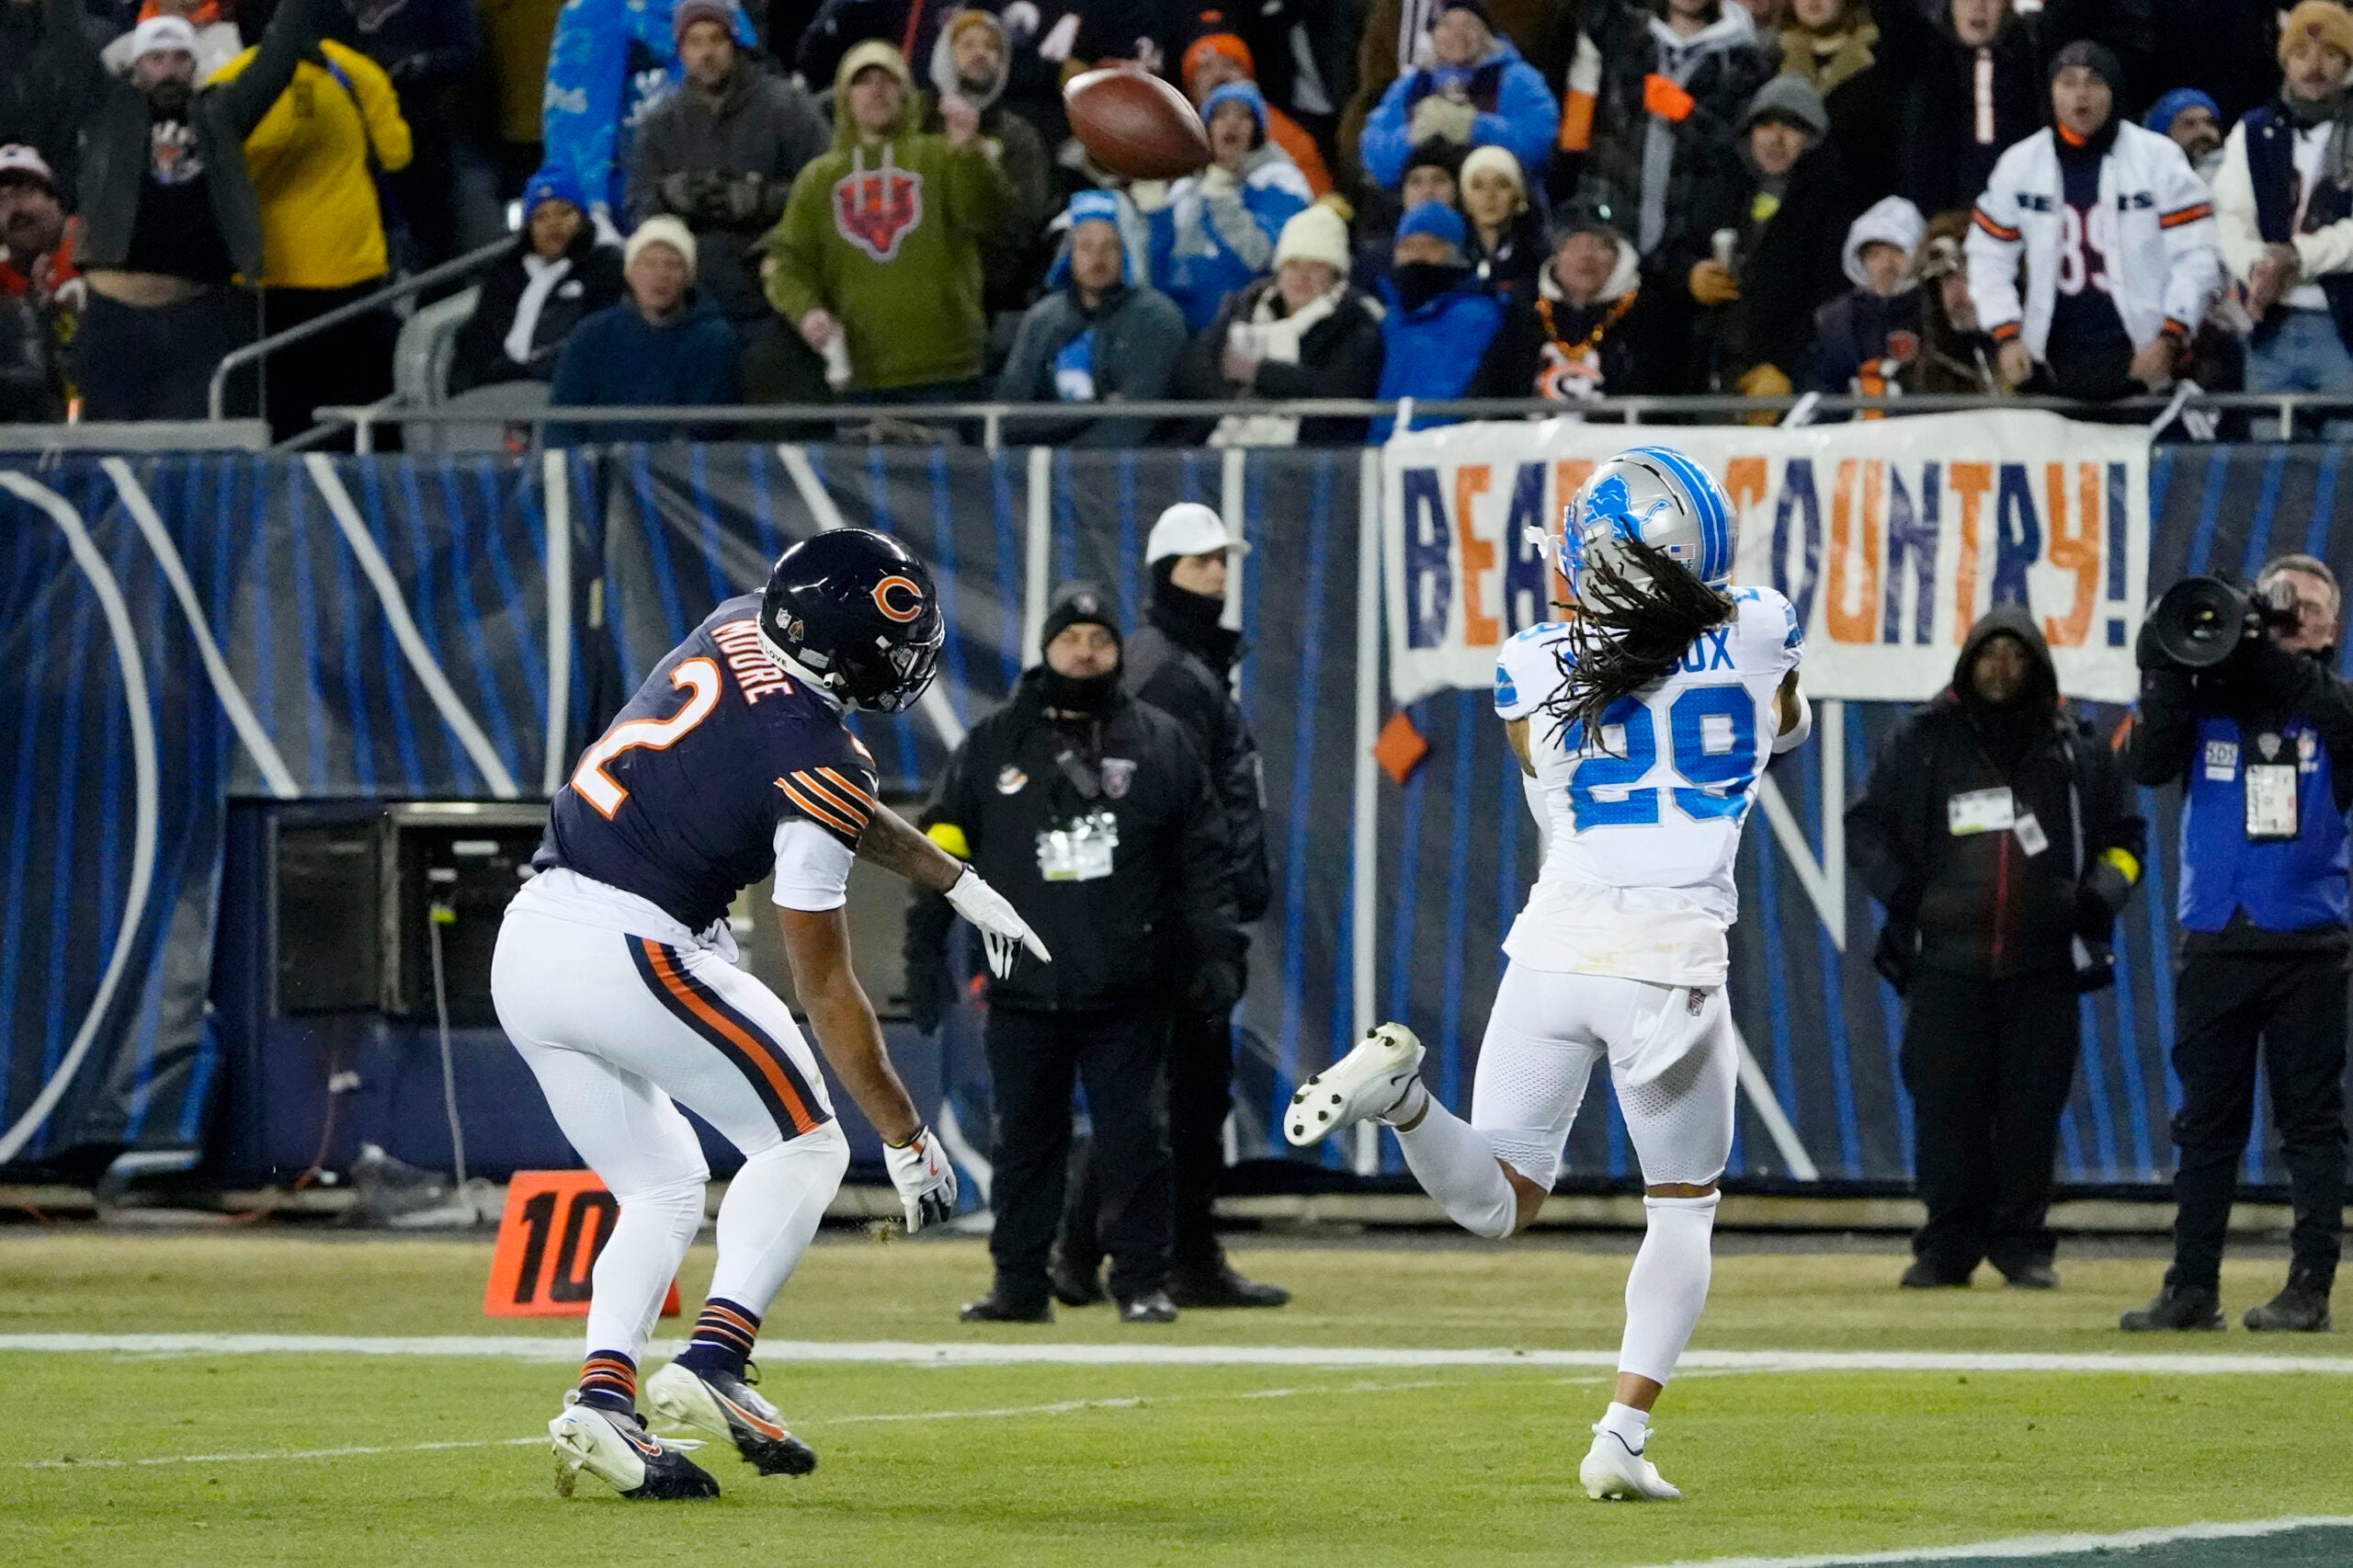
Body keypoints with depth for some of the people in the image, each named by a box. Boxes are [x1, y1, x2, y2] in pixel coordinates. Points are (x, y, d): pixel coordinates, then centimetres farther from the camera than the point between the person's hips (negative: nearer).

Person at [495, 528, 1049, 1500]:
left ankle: (601, 1397, -2)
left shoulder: (736, 627, 10)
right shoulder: (814, 756, -13)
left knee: (661, 1191, 18)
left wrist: (957, 883, 33)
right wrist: (904, 1136, -1)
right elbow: (824, 990, -9)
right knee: (801, 1144, 6)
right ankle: (711, 1364, -11)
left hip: (523, 947, 8)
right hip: (625, 952, -8)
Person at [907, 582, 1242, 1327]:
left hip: (1128, 992, -1)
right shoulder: (993, 745, 7)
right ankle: (1020, 1285, 12)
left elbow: (1203, 859, 7)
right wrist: (924, 950, 1)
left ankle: (1143, 1283, 5)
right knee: (1023, 1140, 4)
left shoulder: (1161, 742, 7)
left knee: (1135, 1139, -2)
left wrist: (1217, 951, -1)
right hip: (1023, 992, 1)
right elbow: (940, 848, 8)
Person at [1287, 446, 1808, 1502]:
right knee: (1683, 1209, 18)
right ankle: (1622, 1436, 6)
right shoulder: (1756, 635, -1)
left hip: (1557, 943, 1)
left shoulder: (1539, 668, 1)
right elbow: (1788, 729, 22)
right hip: (1674, 962, -1)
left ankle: (1401, 1090, -21)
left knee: (1500, 1203, 9)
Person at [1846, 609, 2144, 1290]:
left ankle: (2022, 1244, 5)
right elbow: (1866, 826, 11)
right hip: (1947, 959, 0)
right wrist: (1903, 897, -3)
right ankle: (1947, 1246, 3)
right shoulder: (1922, 740, 7)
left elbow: (2126, 835, 15)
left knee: (2032, 1107, -1)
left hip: (2044, 964, 0)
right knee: (1946, 1106, -3)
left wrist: (2100, 897, -1)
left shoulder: (2075, 746, 9)